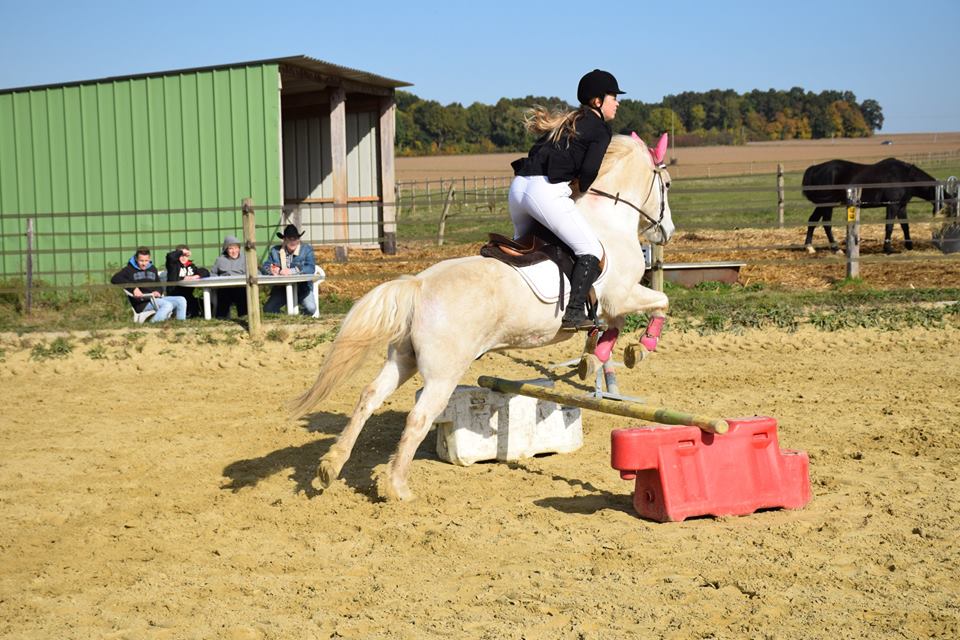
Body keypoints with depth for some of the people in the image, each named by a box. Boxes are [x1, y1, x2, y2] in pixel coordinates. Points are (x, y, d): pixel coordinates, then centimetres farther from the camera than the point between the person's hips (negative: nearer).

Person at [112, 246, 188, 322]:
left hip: (156, 298, 7)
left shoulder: (152, 268, 22)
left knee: (181, 300, -6)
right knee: (167, 305, -31)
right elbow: (115, 279, -13)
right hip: (142, 303, -7)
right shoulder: (130, 269, 2)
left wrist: (158, 291, 3)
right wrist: (133, 288, -23)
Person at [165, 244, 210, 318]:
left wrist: (196, 276, -7)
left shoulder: (191, 266, 16)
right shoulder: (174, 265, 1)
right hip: (175, 295, -6)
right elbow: (170, 256, -21)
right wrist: (181, 252, -7)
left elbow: (206, 273, 12)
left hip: (188, 295, 6)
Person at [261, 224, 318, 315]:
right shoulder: (275, 251, 8)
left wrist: (291, 271, -26)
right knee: (267, 309, -19)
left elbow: (311, 268, -15)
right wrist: (271, 270, -21)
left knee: (310, 308, -28)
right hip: (281, 288, 2)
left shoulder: (306, 249, -1)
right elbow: (264, 268, 4)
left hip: (302, 288, -2)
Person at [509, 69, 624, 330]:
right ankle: (575, 312, -12)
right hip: (547, 192, -8)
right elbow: (589, 170, -10)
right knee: (591, 250, -2)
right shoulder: (601, 129, 3)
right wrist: (582, 191, 9)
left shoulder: (565, 122, 27)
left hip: (518, 187, 8)